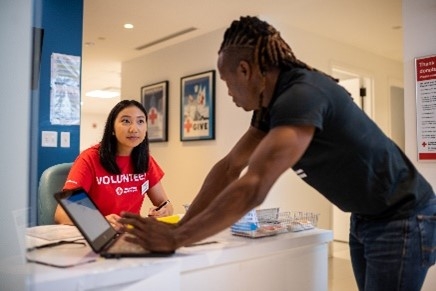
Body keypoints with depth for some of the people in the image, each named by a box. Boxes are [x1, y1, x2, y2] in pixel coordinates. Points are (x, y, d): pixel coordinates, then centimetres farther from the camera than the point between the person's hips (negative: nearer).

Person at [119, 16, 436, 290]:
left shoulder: (302, 95, -30)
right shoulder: (271, 105, 0)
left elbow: (253, 188, -37)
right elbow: (229, 168, -1)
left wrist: (175, 239, -30)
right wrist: (181, 227, -7)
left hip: (402, 218, -8)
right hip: (365, 218, 8)